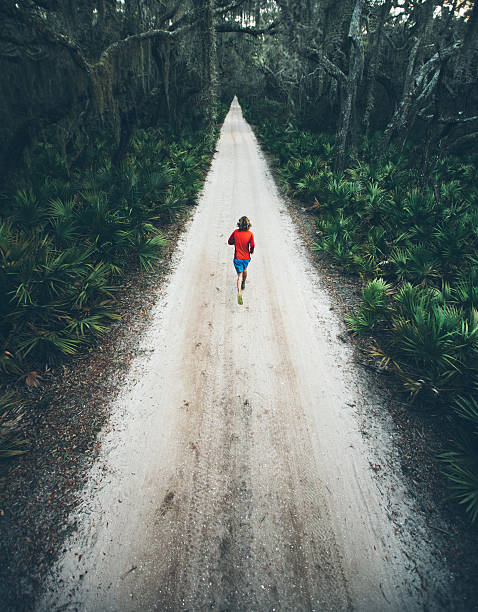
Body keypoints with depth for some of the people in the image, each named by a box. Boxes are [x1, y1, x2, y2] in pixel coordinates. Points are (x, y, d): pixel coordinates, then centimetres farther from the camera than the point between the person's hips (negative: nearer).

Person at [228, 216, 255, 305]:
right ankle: (243, 284, 53)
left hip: (237, 258, -1)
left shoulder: (235, 232, -8)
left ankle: (239, 293, -20)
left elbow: (229, 242, 2)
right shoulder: (250, 234, -11)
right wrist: (251, 251, 8)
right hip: (246, 257, 1)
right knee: (245, 269, 31)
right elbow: (252, 245, -13)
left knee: (240, 275, 0)